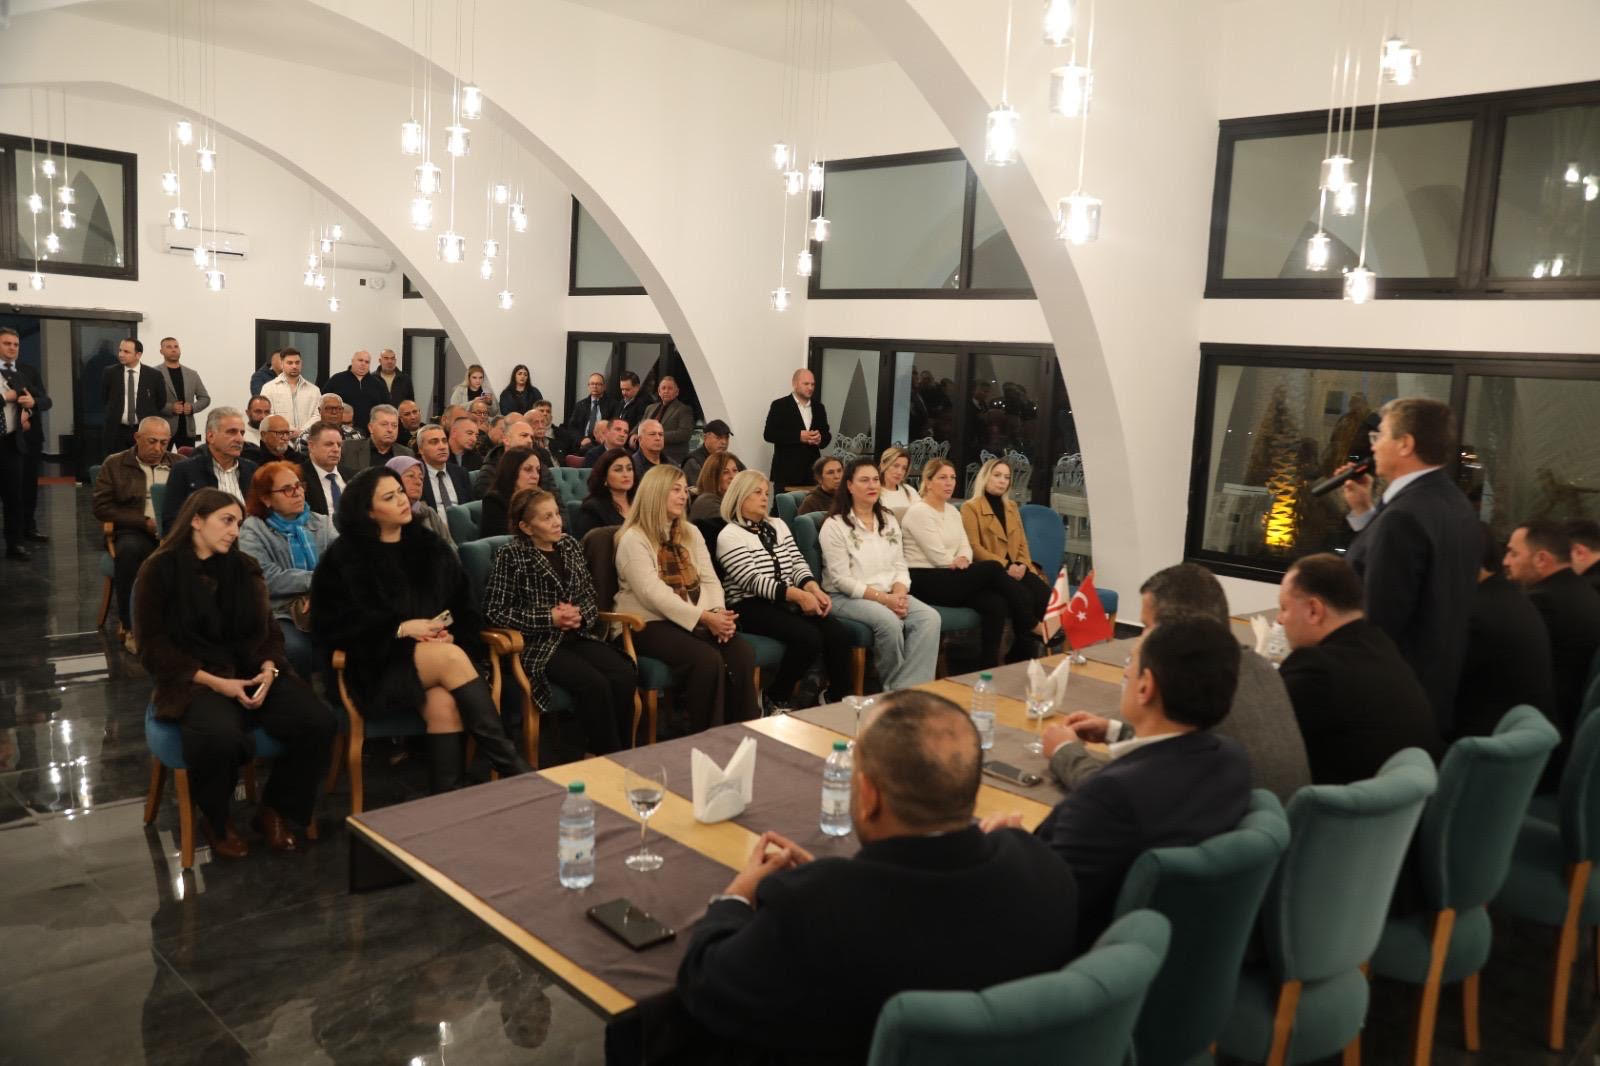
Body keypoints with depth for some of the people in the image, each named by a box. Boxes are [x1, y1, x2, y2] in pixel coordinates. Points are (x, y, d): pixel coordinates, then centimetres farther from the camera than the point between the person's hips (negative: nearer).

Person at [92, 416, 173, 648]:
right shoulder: (115, 464, 9)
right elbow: (102, 508, 1)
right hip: (134, 532, -1)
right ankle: (131, 626, -23)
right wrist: (145, 522, -9)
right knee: (129, 549, -37)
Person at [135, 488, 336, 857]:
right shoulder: (160, 570, 0)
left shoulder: (243, 567, 13)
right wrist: (214, 682, -17)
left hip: (249, 672, 4)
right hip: (193, 679, -4)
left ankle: (275, 810, 4)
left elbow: (265, 630, 11)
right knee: (222, 735, -38)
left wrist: (268, 670, -12)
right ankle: (216, 820, -4)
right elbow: (153, 646, -5)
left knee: (320, 723, -21)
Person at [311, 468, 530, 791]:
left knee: (443, 704, -32)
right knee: (450, 657, -32)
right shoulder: (345, 557, 4)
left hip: (439, 652, 3)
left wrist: (450, 634, -10)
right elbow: (331, 623, -4)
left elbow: (464, 607, 14)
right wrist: (401, 629, -12)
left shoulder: (431, 547, 15)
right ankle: (510, 764, -32)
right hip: (379, 664, -3)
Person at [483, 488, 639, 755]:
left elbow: (590, 596, 18)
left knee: (626, 675, -22)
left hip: (577, 636, 5)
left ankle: (618, 752, -8)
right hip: (538, 644, -5)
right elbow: (495, 611, -8)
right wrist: (549, 619, -13)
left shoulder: (570, 546, 13)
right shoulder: (511, 556, -4)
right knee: (594, 683, -30)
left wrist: (580, 614, -7)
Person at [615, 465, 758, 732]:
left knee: (743, 652, -22)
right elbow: (654, 594, -17)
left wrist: (718, 612, -12)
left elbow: (709, 579, 10)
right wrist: (704, 617, -22)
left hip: (697, 621, 6)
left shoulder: (691, 532, 16)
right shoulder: (633, 539, -7)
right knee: (708, 659, -31)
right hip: (651, 623, -6)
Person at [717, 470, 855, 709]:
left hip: (786, 601, 7)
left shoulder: (778, 525, 18)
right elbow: (752, 580, -16)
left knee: (837, 632, -18)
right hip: (751, 606, -6)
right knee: (808, 637, -29)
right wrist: (799, 595, -24)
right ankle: (778, 697, -8)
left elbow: (798, 563, 12)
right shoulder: (729, 535, -5)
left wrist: (813, 589, -11)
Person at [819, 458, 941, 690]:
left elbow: (900, 566, 10)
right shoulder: (834, 526, -6)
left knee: (930, 618, -23)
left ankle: (909, 689, -25)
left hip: (890, 595, 6)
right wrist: (883, 598, -20)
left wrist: (899, 594, -12)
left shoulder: (889, 520, 14)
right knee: (889, 621, -34)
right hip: (847, 598, -6)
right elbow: (841, 580, -12)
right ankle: (894, 689, -13)